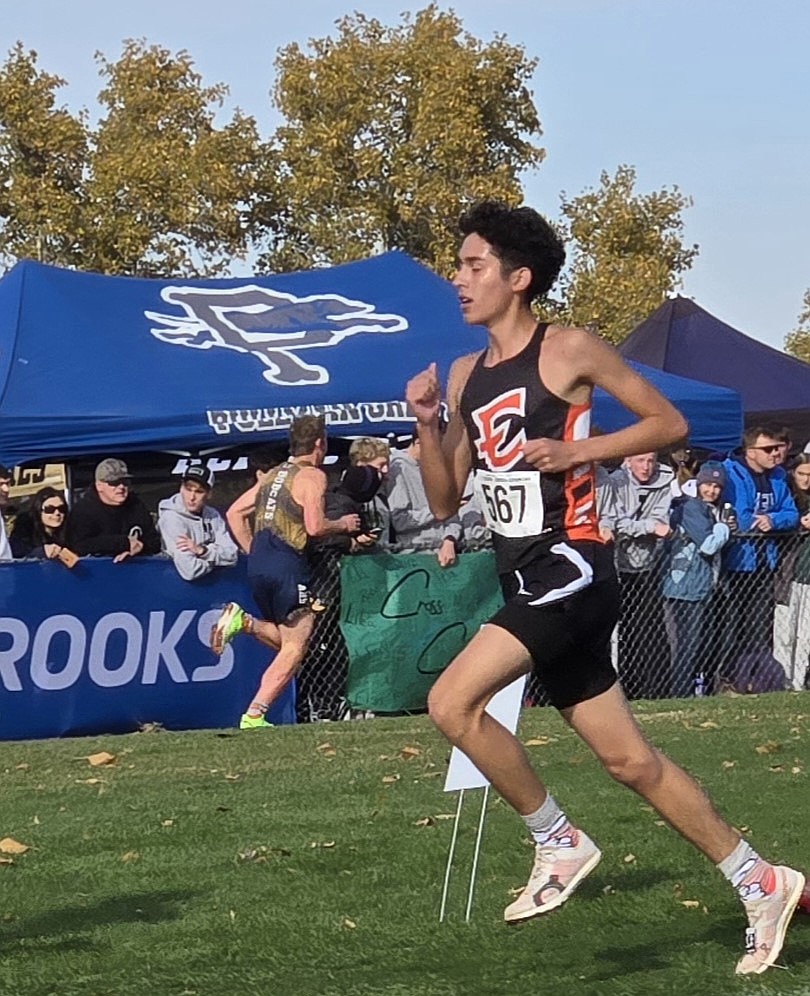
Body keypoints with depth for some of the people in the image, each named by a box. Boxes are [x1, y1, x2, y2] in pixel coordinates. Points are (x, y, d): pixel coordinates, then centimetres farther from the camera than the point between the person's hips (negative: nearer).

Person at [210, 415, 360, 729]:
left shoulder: (272, 476, 19)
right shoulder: (313, 476, -4)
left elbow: (234, 513, 19)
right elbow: (315, 526, -16)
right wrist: (343, 524, 2)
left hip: (258, 565, 8)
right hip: (287, 566, -8)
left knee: (285, 640, 20)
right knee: (294, 648, -3)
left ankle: (242, 621, -5)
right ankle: (254, 716, -13)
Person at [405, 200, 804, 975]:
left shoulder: (569, 351, -7)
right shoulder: (464, 376, 13)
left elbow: (669, 422, -4)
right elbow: (445, 502, 15)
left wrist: (577, 451, -14)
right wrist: (425, 422, 0)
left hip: (571, 568, -8)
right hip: (526, 580, 8)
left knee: (452, 702, -21)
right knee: (629, 760, 9)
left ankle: (558, 842, -4)